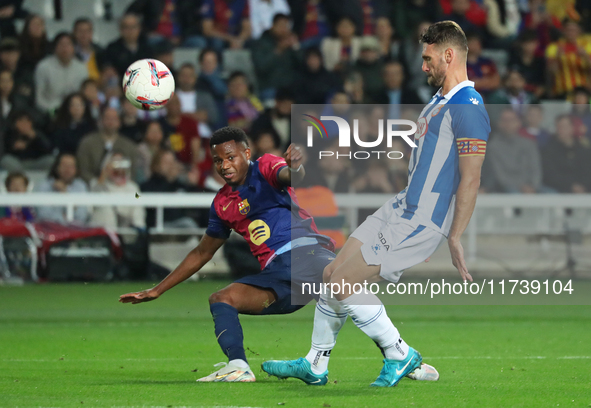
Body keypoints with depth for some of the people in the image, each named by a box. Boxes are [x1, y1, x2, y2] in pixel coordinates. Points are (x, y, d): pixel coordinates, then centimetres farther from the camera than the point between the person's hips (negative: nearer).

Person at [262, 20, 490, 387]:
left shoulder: (468, 109, -18)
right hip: (401, 208, 10)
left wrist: (455, 239, -23)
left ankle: (401, 356, 0)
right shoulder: (439, 103, 16)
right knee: (333, 273, 8)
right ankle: (315, 365, 19)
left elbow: (471, 180, -21)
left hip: (421, 224, -10)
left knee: (344, 284, -13)